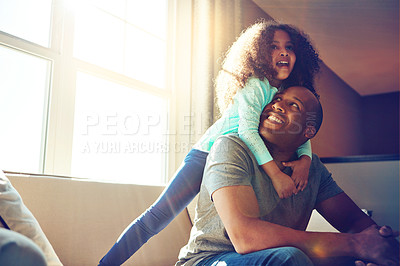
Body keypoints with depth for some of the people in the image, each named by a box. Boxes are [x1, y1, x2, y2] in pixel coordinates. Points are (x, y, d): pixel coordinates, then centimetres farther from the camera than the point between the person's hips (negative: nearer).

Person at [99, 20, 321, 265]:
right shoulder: (255, 85, -16)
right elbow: (247, 130, -28)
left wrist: (305, 160, -20)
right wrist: (275, 173, -37)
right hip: (208, 154, -7)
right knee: (158, 216, -11)